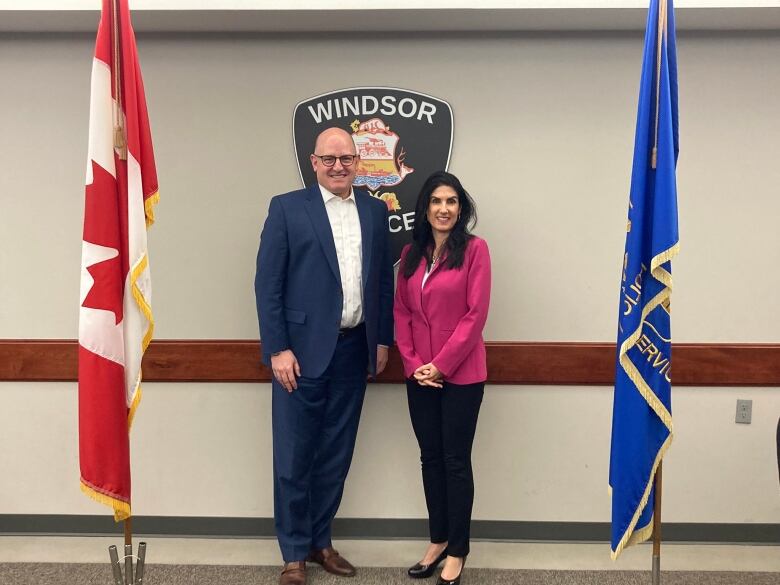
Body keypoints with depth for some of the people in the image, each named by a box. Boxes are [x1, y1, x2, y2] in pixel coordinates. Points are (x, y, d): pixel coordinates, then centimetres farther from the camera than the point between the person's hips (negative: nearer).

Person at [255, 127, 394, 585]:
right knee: (294, 457, 4)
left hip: (354, 350, 4)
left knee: (337, 453, 13)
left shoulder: (375, 210, 8)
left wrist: (383, 340, 9)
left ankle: (321, 541, 29)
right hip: (302, 350, -4)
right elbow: (267, 283, -6)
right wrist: (278, 349, -11)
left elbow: (384, 278, 12)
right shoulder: (287, 208, -3)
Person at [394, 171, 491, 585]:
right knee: (430, 457, 13)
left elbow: (476, 314, -12)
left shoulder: (474, 249, -7)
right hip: (419, 375, 5)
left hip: (460, 373, -5)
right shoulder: (410, 254, 8)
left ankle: (457, 551, 17)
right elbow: (401, 312, 7)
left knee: (456, 460, 3)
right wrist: (413, 362, -5)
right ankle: (437, 540, 27)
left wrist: (442, 365, -13)